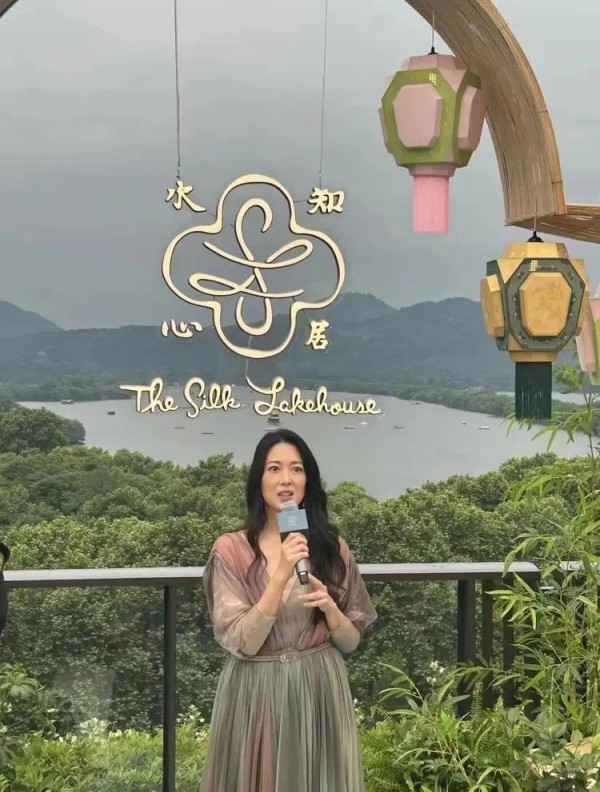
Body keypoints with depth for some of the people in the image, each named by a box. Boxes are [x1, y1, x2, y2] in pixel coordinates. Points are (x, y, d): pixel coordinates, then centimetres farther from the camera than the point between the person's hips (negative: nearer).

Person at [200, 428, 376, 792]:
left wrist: (328, 606, -14)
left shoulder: (333, 547, 2)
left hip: (320, 693, 2)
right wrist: (280, 575, -22)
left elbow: (351, 641, 6)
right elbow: (241, 642, -14)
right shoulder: (231, 549, -6)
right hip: (255, 696, -2)